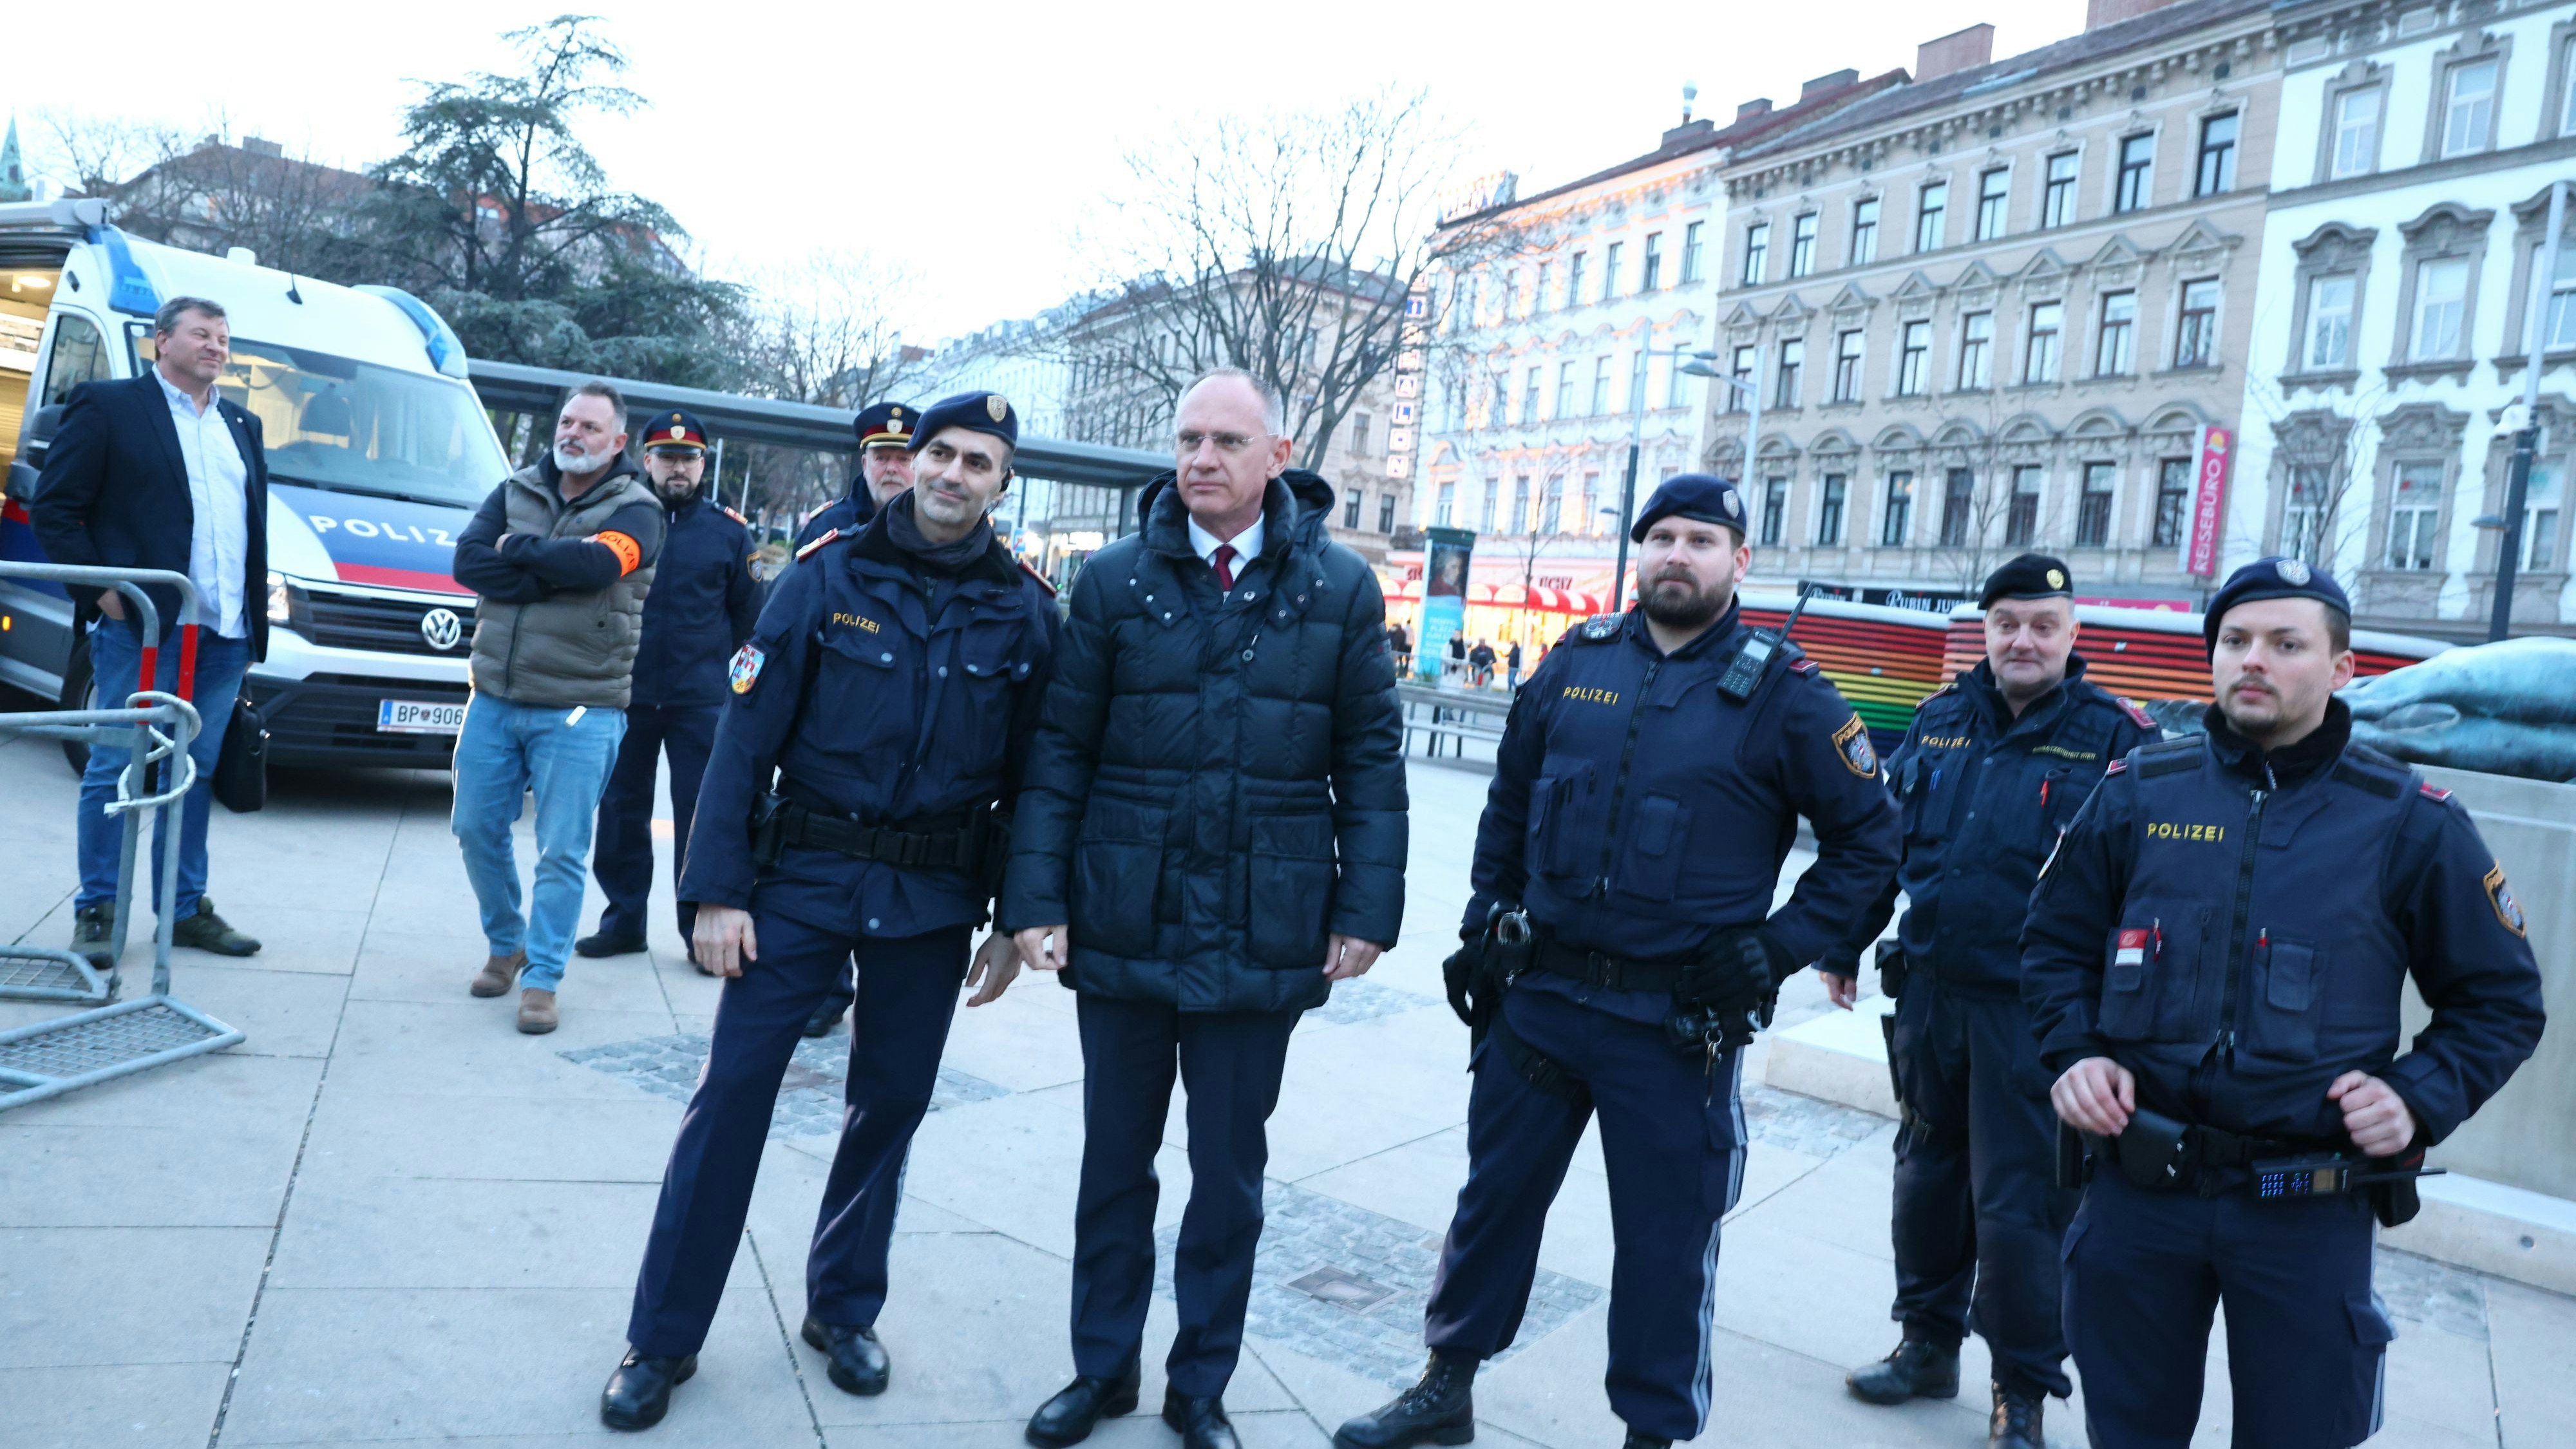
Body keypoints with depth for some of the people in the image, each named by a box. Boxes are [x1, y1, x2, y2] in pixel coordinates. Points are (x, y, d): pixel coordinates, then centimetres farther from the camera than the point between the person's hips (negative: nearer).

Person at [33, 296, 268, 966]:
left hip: (224, 635, 6)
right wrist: (100, 590, -10)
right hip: (141, 628, -5)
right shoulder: (108, 407, 0)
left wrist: (253, 621, 11)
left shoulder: (242, 426, 18)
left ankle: (186, 909, 19)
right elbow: (51, 508, -3)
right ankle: (96, 911, 11)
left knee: (196, 774, 11)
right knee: (115, 770, 0)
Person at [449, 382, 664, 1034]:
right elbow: (468, 560, -5)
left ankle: (541, 978, 10)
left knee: (561, 852, -2)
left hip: (578, 711, -5)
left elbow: (597, 563, -24)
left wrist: (516, 548, -10)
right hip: (494, 699, 5)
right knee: (478, 830, 12)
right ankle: (505, 945, 32)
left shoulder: (634, 510, -3)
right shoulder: (516, 490, 10)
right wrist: (554, 575, -16)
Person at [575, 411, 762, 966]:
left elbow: (748, 614, 9)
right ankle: (624, 919, 22)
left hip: (701, 701, -1)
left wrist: (729, 676, 5)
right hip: (625, 695, 1)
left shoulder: (728, 530, 4)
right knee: (622, 810, 9)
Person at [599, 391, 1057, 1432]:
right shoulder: (829, 577, -4)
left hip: (933, 901, 2)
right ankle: (663, 1338, 15)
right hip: (803, 877, -1)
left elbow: (1028, 779, 5)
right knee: (732, 1093, 0)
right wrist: (719, 892, -9)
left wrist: (1016, 923, 4)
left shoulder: (1025, 613, 0)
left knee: (891, 1103, 11)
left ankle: (844, 1309, 32)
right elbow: (745, 740, -5)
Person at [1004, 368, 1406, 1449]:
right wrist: (1036, 899, -5)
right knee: (1115, 1162, 16)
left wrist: (1368, 909, -4)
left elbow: (1371, 761, 1)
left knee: (1229, 1176, 12)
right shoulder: (1114, 580, 0)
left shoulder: (1342, 590, -1)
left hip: (1262, 942, 0)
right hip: (1120, 929, 1)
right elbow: (1060, 750, 0)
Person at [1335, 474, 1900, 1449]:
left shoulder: (1780, 693, -7)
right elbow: (1509, 803, 14)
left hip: (1679, 1025, -3)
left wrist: (1777, 950, -8)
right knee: (1495, 1197, 16)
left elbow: (1867, 840, -1)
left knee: (1665, 1240, 9)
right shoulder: (1577, 662, 4)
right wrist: (1485, 923, 9)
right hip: (1539, 995, 4)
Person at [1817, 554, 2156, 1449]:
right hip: (1929, 995, 5)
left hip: (2034, 1014, -5)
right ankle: (1929, 1344, 34)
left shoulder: (2116, 739, -7)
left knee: (2018, 1206, 2)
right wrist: (1844, 948, 14)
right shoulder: (1942, 719, 7)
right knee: (1927, 1175, 16)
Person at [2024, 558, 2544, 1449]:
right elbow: (2056, 943, 11)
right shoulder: (2138, 793, 2)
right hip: (2139, 1185, 2)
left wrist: (2421, 1099, -9)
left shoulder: (2412, 821, -3)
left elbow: (2499, 999, 6)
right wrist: (2074, 1053, -5)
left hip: (2309, 1209, -1)